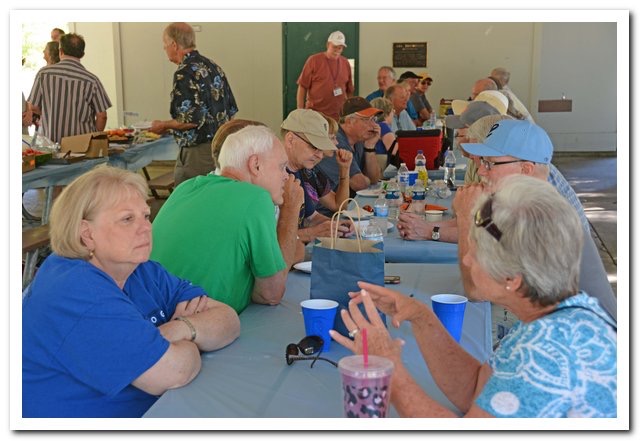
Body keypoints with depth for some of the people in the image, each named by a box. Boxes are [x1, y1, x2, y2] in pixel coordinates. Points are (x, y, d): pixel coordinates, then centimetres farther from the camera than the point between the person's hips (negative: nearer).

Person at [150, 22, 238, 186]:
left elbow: (192, 119, -22)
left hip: (198, 153, -9)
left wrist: (163, 125, -6)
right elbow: (232, 110, 15)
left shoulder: (185, 74, -15)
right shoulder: (214, 67, 11)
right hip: (222, 149, 9)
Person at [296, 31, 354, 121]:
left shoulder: (345, 63, 10)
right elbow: (302, 87, -1)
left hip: (339, 117, 3)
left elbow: (349, 91, 16)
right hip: (315, 115, -3)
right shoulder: (314, 60, 0)